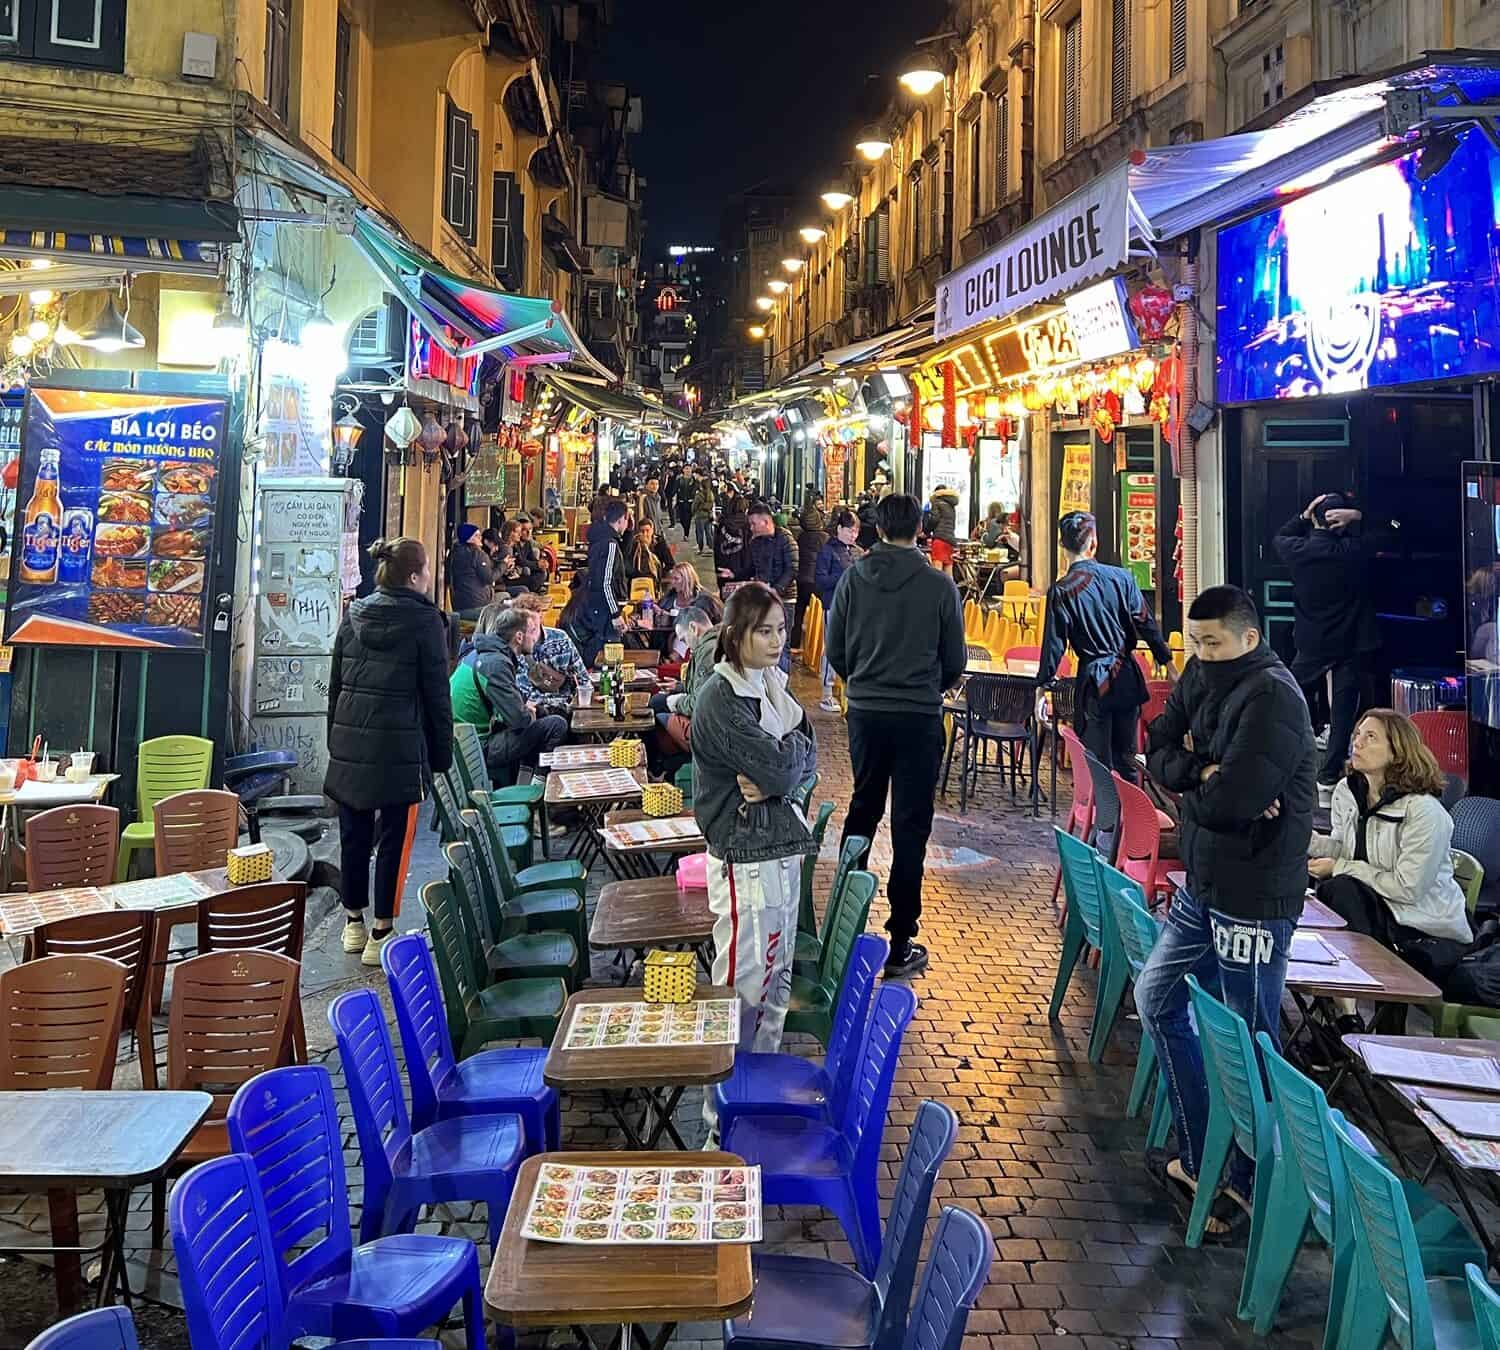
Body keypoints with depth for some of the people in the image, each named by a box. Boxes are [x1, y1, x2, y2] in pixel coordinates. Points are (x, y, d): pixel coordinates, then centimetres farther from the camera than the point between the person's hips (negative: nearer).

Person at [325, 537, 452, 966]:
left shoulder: (353, 616, 8)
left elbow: (335, 684, 13)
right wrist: (441, 754, 1)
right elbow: (437, 693, -6)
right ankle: (381, 933, 8)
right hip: (399, 747, -5)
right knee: (392, 838, 3)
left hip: (349, 743, 5)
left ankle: (353, 922, 25)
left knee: (354, 834, 14)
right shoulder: (425, 621, -8)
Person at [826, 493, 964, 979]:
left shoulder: (853, 578, -3)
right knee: (910, 825, 3)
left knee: (863, 809, 21)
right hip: (920, 715, -3)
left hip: (865, 712, 3)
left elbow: (834, 647, 3)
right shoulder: (939, 584, -9)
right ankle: (901, 943, 6)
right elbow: (955, 659, -2)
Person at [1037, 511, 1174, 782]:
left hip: (1094, 681, -3)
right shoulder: (1121, 577, -2)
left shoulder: (1061, 591, -11)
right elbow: (1147, 623, 2)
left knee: (1097, 763, 6)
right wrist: (1167, 661, 12)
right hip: (1128, 677, 4)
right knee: (1126, 759, 15)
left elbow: (1054, 645, -8)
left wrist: (1042, 687, 0)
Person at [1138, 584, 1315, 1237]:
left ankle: (1251, 1182, 19)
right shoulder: (1200, 678, 6)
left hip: (1254, 896, -10)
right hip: (1203, 886, 10)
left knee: (1251, 1042, 2)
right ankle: (1201, 1159, 29)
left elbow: (1230, 801, -28)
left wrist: (1194, 780, -7)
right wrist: (1205, 775, -15)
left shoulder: (1272, 698, -20)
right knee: (1159, 1001, 19)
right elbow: (1160, 752, 5)